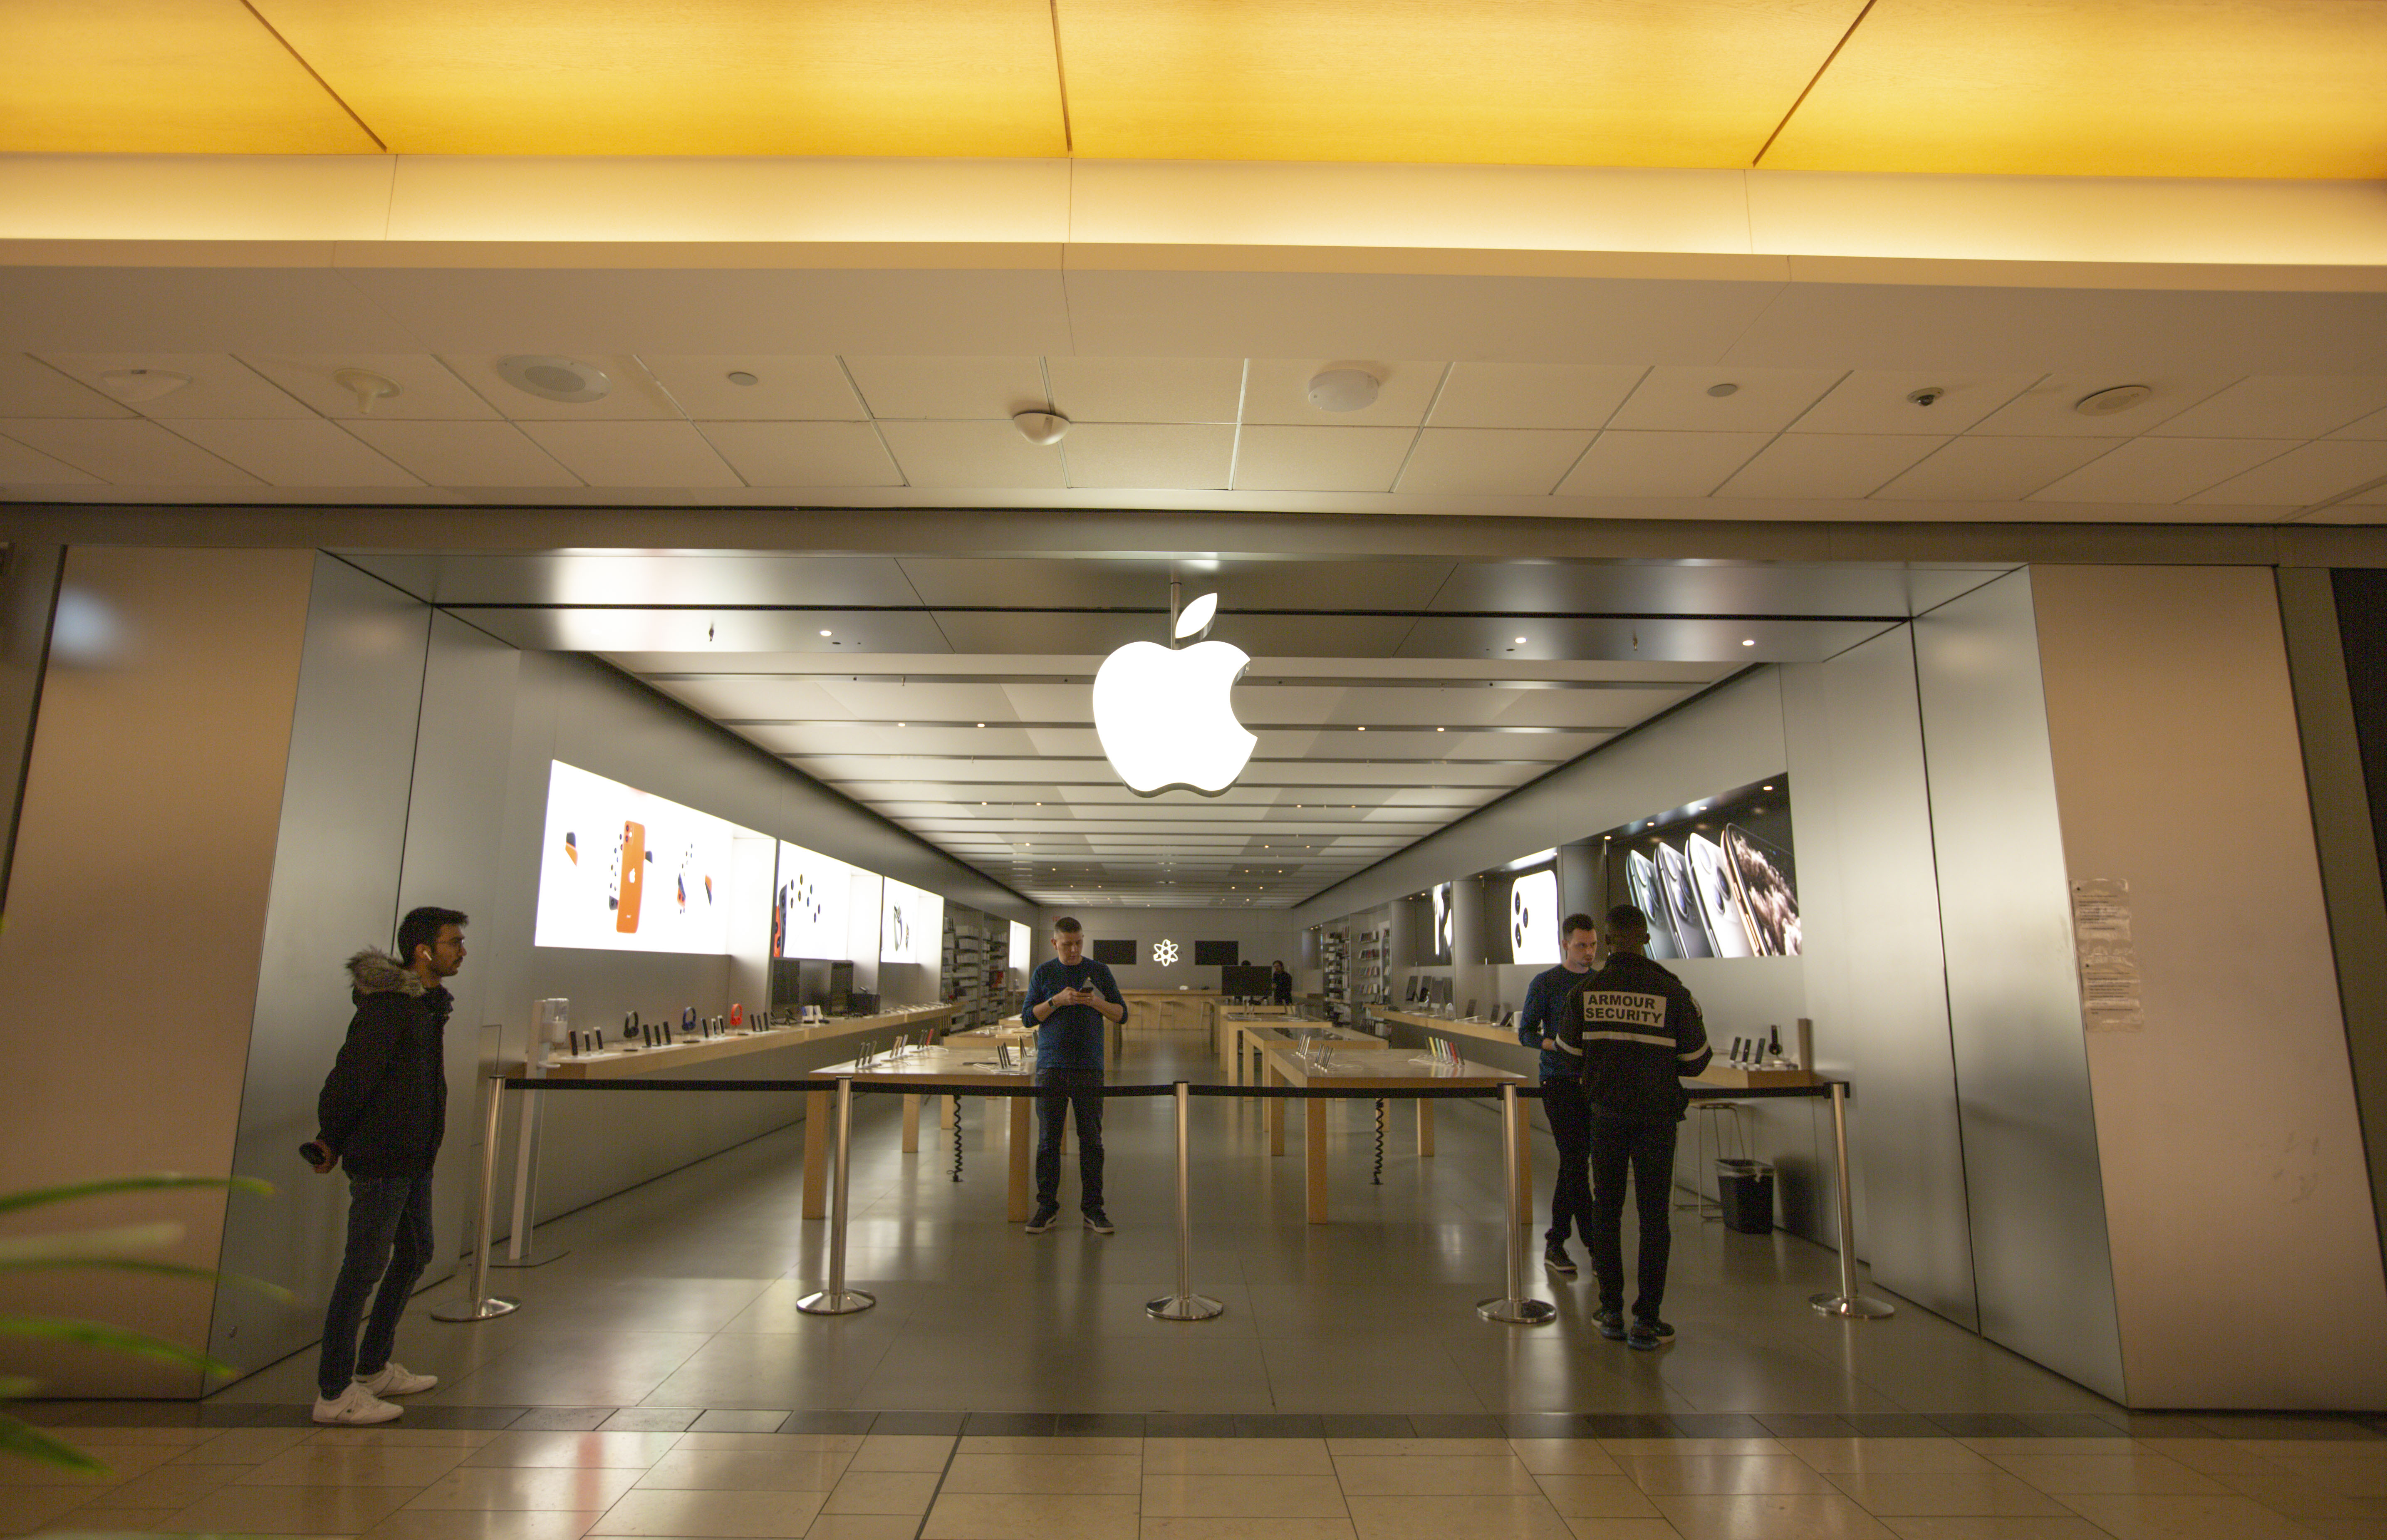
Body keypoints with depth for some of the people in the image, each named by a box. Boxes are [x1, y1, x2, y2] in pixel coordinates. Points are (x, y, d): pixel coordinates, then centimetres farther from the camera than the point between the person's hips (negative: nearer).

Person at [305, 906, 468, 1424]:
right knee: (365, 1268, -1)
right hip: (380, 1161, -10)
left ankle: (374, 1368, 33)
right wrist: (330, 1140, -10)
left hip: (415, 1159, 10)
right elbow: (350, 1074, -20)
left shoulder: (428, 1003, 11)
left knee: (415, 1254, 19)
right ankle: (334, 1393, 10)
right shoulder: (388, 1006, -19)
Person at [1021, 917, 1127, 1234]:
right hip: (1051, 1067, 0)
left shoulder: (1100, 972, 8)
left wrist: (1096, 1002, -12)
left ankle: (1093, 1208, 11)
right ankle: (1046, 1206, 13)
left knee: (1091, 1140, 2)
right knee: (1048, 1140, 3)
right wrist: (1057, 1000, -13)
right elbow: (1028, 1017, 2)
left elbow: (1122, 1014, 7)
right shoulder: (1043, 973, 6)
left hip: (1089, 1068, 0)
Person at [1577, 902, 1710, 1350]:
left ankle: (1611, 1313, 18)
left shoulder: (1585, 992, -5)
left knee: (1606, 1209, 13)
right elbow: (1695, 1061, -4)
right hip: (1657, 1115, -1)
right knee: (1654, 1215, 7)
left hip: (1606, 1113, 2)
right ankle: (1646, 1321, 9)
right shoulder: (1672, 991, -10)